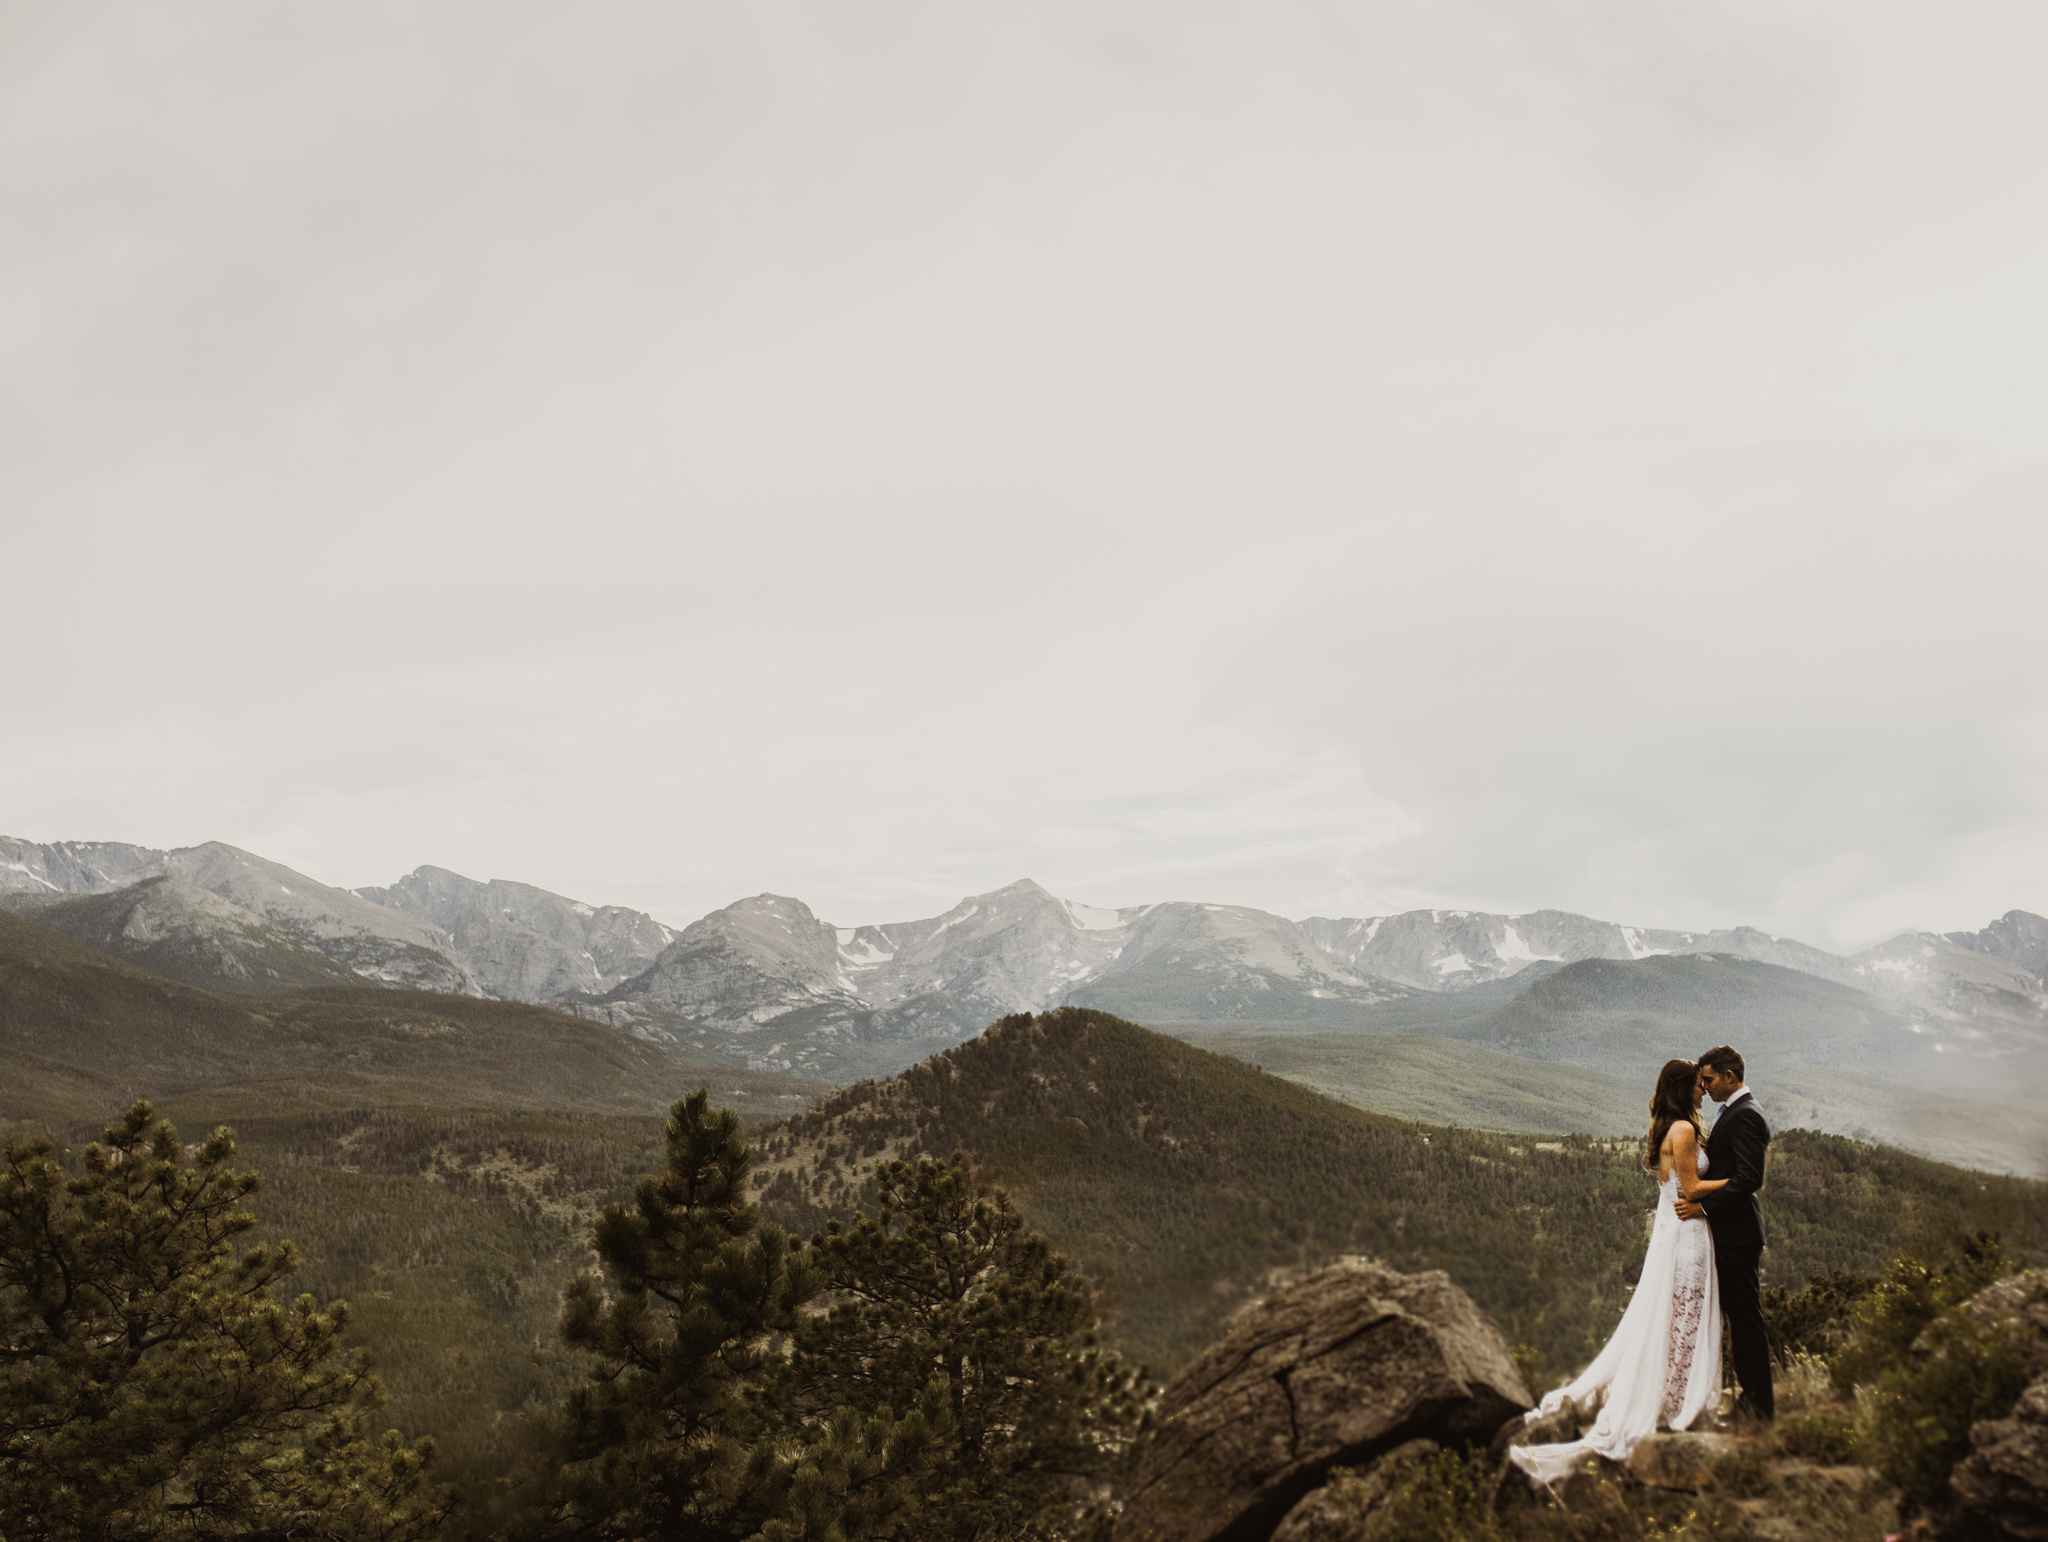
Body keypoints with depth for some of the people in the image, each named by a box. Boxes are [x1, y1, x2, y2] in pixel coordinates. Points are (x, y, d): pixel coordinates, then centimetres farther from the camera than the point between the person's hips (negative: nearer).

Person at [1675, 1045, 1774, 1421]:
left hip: (1737, 1234, -10)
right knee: (1738, 1315, 15)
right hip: (1731, 1231, 10)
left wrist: (1703, 1206, -23)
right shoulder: (1736, 1111, 15)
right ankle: (1752, 1395, 23)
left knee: (1747, 1318, -3)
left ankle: (1761, 1404, 5)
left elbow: (1750, 1177, -24)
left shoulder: (1744, 1115, -17)